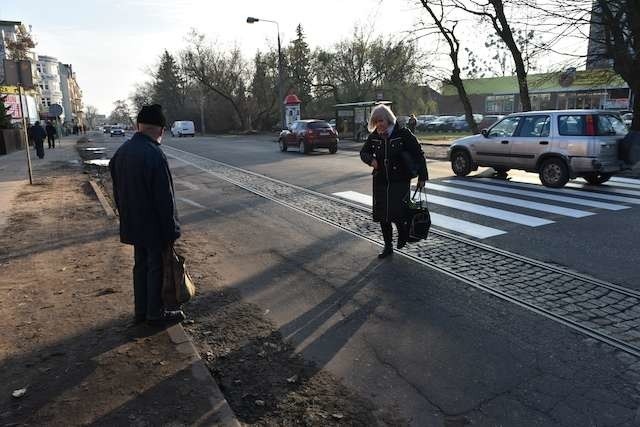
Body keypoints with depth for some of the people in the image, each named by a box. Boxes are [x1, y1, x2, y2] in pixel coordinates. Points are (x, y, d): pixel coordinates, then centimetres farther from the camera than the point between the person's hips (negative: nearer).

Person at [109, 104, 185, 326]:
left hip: (133, 224, 8)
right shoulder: (154, 155, -24)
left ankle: (141, 311, 30)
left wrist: (126, 217, 21)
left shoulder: (122, 151, 3)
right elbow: (165, 199, -22)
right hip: (154, 227, -8)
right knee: (156, 268, 7)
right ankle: (156, 313, 20)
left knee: (140, 265, 19)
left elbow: (117, 191, 12)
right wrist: (171, 231, -13)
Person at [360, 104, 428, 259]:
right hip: (380, 182, 5)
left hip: (400, 182, -5)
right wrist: (371, 160, -7)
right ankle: (388, 247, 25)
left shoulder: (403, 134, -10)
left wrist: (422, 176, -6)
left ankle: (403, 234, 24)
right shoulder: (374, 136, 3)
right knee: (382, 217, 8)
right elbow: (363, 152, 16)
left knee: (398, 214, -11)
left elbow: (418, 154, -5)